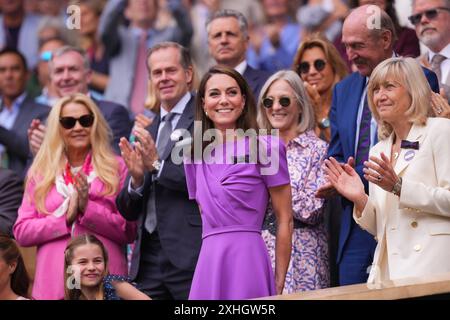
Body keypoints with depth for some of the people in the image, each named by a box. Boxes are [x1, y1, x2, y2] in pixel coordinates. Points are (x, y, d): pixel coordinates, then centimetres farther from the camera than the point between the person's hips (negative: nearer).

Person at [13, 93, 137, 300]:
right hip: (53, 283, 1)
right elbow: (21, 232, 3)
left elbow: (129, 232, 0)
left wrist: (88, 208, -11)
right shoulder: (40, 173, 10)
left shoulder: (116, 168, 5)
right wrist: (65, 217, -9)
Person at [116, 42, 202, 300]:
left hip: (191, 255, -6)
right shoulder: (146, 133, 18)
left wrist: (158, 164, -13)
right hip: (149, 257, 6)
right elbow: (129, 211, 16)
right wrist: (136, 178, -4)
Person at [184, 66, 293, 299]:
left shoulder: (265, 148, -3)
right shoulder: (195, 154, 11)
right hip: (208, 263, 5)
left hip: (247, 259, -5)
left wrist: (278, 288, -4)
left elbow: (284, 221, -2)